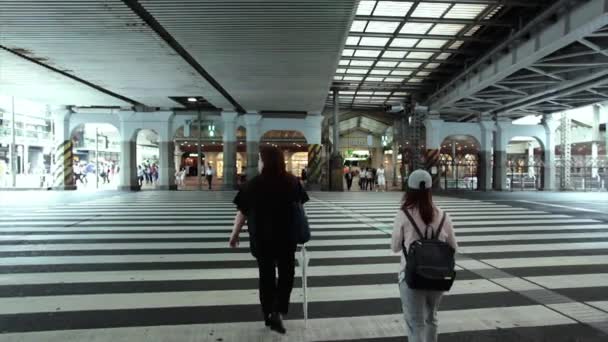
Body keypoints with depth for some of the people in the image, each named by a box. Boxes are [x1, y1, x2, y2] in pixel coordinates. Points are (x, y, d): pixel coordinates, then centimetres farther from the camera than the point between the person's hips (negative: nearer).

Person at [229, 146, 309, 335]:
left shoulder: (253, 184, -13)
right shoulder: (293, 181, -6)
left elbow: (242, 213, -9)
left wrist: (234, 234, 5)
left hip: (261, 237, 0)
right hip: (287, 236, 1)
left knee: (266, 275, 18)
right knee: (286, 273, 19)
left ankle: (268, 314, 31)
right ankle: (277, 312, 7)